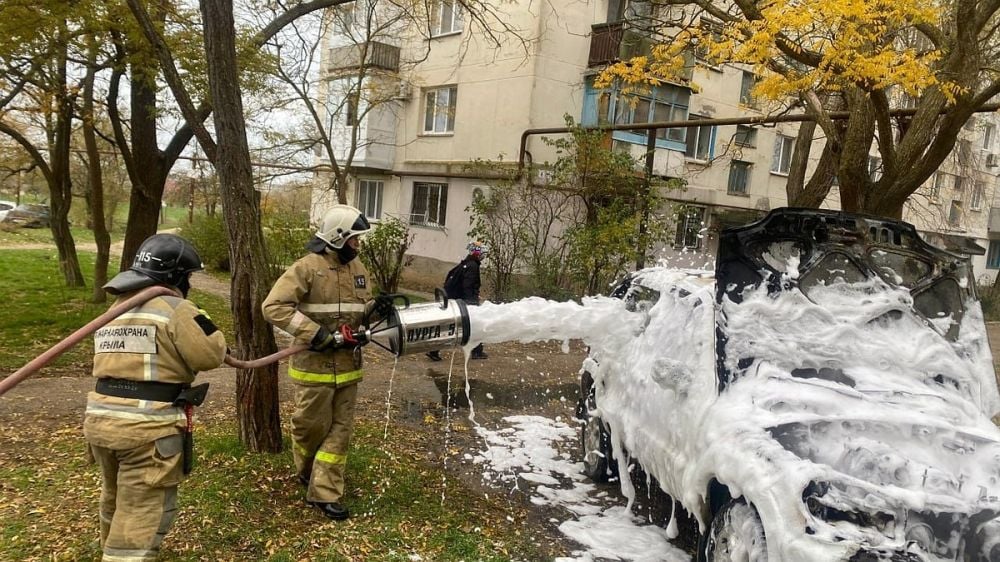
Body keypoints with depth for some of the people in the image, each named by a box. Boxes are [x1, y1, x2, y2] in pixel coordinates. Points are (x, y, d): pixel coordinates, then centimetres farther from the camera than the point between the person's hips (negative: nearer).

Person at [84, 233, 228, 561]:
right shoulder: (174, 308, -10)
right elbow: (209, 356, -8)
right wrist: (199, 317, 8)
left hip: (101, 420, 9)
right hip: (148, 428, -8)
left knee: (117, 500, 30)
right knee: (142, 515, 1)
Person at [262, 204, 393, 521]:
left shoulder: (357, 268, 7)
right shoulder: (307, 268, -15)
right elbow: (274, 307, -20)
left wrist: (375, 307, -7)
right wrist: (317, 335, -24)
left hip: (348, 365, 6)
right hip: (315, 365, -6)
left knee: (341, 429, 7)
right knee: (312, 426, 9)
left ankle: (324, 493, 17)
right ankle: (308, 472, 39)